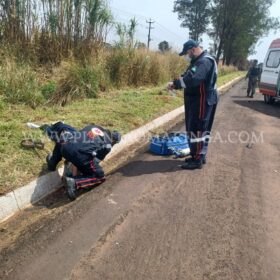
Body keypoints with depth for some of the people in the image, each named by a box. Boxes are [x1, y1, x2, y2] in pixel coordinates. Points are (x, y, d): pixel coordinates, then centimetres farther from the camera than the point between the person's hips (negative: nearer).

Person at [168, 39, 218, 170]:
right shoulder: (199, 61, 17)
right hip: (198, 100, 11)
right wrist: (175, 84, -1)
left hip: (202, 100, -11)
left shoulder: (204, 61, -17)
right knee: (202, 128, 14)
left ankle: (197, 160, -1)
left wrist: (176, 83, -18)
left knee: (196, 129, -8)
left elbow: (192, 79, -32)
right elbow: (187, 76, 18)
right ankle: (200, 156, 24)